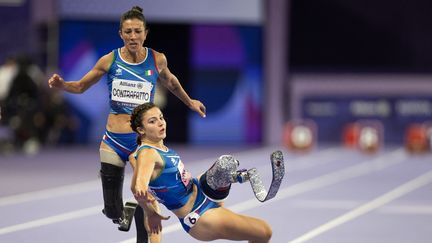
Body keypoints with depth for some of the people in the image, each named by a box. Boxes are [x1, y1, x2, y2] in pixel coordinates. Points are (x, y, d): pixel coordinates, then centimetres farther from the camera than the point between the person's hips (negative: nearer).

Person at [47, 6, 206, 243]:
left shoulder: (157, 60, -2)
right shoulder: (109, 60, -4)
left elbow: (169, 81, 22)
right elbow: (81, 86, 8)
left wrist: (189, 102, 31)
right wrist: (61, 85, -12)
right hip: (114, 142, 0)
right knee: (113, 213, 3)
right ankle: (124, 211, 36)